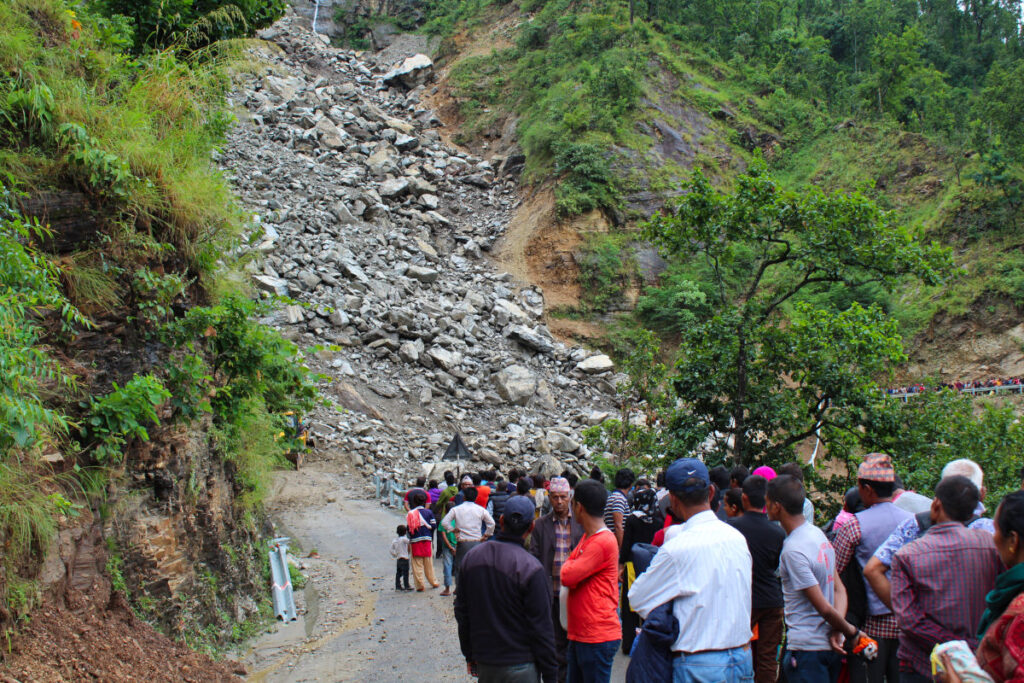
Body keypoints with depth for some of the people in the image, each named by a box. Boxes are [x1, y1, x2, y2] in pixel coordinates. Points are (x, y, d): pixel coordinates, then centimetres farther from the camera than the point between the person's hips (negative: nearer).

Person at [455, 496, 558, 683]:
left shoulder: (471, 557, 0)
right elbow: (541, 627, -14)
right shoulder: (530, 568, -19)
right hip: (519, 667, -5)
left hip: (483, 662, 6)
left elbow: (461, 611, 9)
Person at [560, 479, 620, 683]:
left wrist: (568, 565, 0)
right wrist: (572, 568, -4)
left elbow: (568, 576, -19)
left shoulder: (603, 542, -18)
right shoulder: (587, 537, 15)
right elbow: (569, 577, 17)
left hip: (597, 637, -10)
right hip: (579, 634, 10)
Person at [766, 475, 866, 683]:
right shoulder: (818, 533, 7)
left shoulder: (793, 550, -21)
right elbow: (840, 590, 7)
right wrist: (838, 629, -5)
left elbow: (824, 607, -20)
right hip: (828, 646, 9)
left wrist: (851, 631, -5)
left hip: (806, 648, -9)